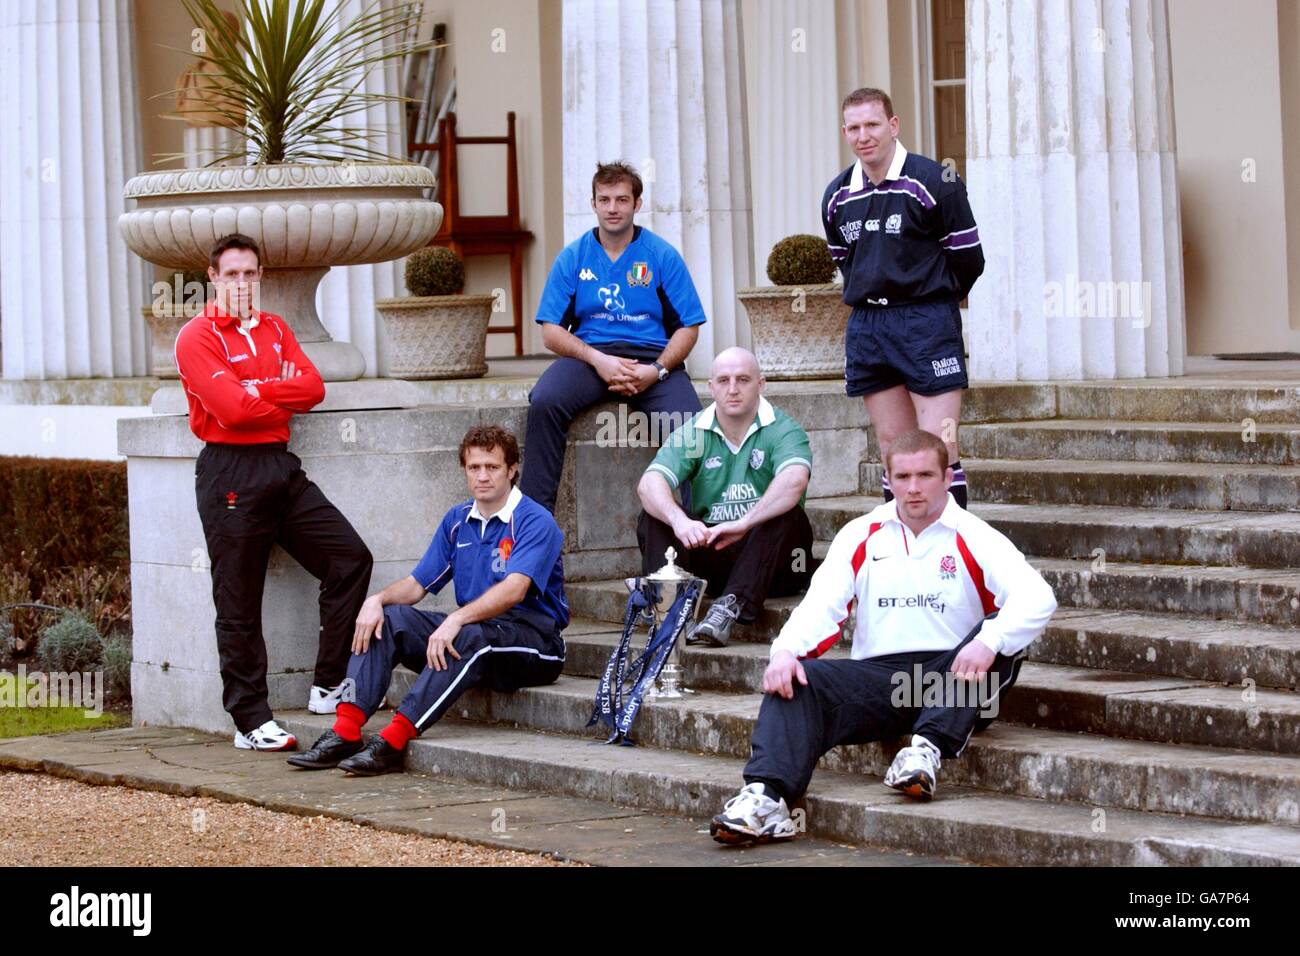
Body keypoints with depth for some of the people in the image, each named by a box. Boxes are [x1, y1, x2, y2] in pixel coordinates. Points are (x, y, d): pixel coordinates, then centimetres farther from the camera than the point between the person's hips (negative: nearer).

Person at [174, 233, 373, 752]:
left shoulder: (275, 329, 16)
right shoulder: (198, 338, -5)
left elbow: (313, 386, 1)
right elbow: (233, 409, -17)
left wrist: (257, 390, -12)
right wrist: (286, 398, -3)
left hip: (281, 466, 7)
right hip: (231, 473, -7)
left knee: (351, 557, -1)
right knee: (239, 605, -2)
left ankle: (328, 686, 6)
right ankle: (250, 721, 3)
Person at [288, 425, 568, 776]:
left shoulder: (534, 521, -10)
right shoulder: (457, 520, 13)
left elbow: (515, 589, -26)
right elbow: (417, 584, 13)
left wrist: (456, 620, -39)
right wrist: (378, 599, -10)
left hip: (535, 639, -7)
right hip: (471, 626, 7)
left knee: (468, 637, -39)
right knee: (384, 618, -12)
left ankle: (393, 741, -43)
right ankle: (346, 731, -25)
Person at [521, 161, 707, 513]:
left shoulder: (662, 256, 8)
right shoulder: (573, 258, 10)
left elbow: (688, 328, 5)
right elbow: (551, 331, 5)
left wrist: (656, 370, -14)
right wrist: (598, 360, -13)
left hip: (651, 356, -1)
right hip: (589, 355, 1)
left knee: (687, 424, -31)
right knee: (544, 403, -31)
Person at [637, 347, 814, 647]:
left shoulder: (782, 429, -6)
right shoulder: (693, 434, 3)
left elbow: (794, 481, -29)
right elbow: (649, 484, -14)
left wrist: (743, 524, -39)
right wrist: (679, 521, -35)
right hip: (708, 554, 3)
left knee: (786, 515, -32)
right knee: (654, 517, -17)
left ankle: (731, 606, -41)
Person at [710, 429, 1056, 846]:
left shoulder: (973, 538, 3)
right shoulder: (861, 536, 14)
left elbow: (1037, 597, -13)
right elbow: (822, 604, 4)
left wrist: (989, 642, -33)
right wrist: (785, 650, -19)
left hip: (952, 679, -2)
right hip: (876, 677, 2)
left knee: (999, 635, -29)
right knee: (797, 681, -22)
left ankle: (927, 747, -39)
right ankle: (766, 799, -41)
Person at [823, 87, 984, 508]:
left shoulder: (934, 182, -7)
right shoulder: (838, 196, 9)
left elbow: (967, 259, 0)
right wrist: (872, 297, 15)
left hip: (927, 322, -5)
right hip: (866, 327, 5)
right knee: (893, 450, 8)